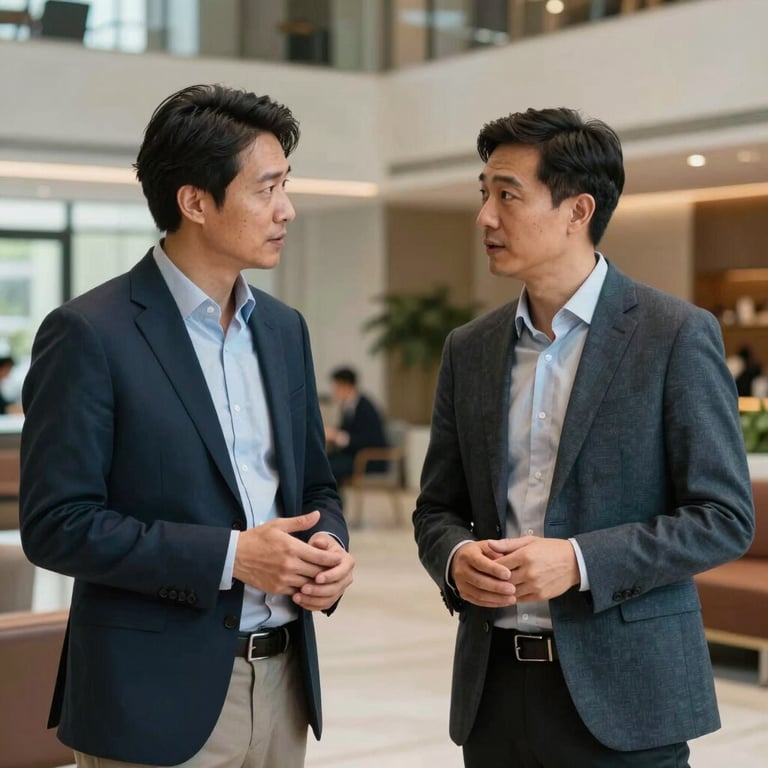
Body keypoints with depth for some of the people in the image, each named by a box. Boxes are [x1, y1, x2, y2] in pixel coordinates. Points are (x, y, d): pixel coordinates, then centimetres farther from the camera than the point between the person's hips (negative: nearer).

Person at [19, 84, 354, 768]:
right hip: (159, 697, -6)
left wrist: (329, 546, -5)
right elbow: (57, 524, -14)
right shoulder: (88, 333, -11)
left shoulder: (284, 328, 9)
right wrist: (229, 556, -18)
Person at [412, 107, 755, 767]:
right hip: (494, 687, 4)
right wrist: (456, 558, -9)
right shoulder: (469, 349, 8)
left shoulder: (678, 335, -7)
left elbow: (725, 517, -8)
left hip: (622, 694, -4)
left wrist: (579, 561, -18)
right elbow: (437, 507, 14)